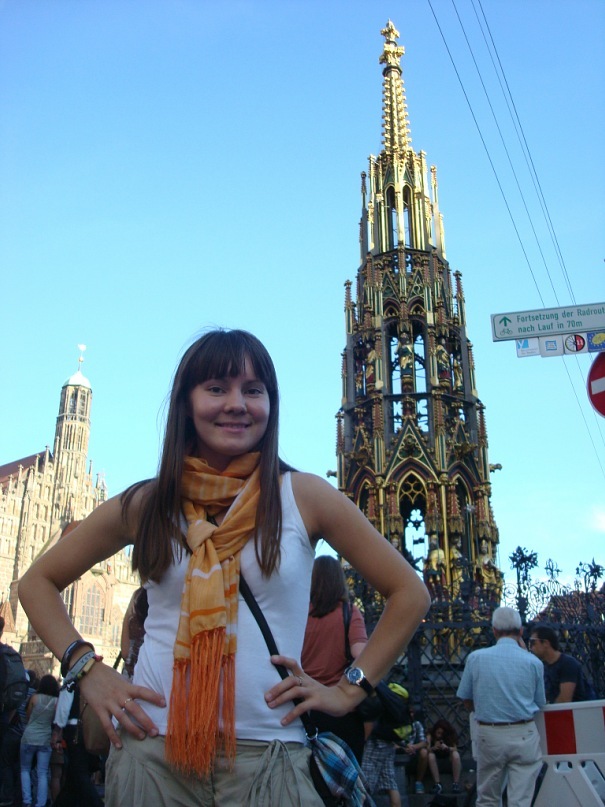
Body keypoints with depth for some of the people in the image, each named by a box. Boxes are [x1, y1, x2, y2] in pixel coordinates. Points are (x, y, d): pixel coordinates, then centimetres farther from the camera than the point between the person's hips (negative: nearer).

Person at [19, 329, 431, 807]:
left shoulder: (303, 497, -3)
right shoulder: (146, 505, 1)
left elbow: (410, 594, 3)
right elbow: (38, 582, 13)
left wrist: (349, 690, -1)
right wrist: (86, 667, 0)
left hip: (265, 753, -1)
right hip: (151, 747, 2)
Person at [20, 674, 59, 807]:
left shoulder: (35, 697, -5)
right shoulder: (57, 701, -3)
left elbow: (28, 717, 8)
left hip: (29, 737, -1)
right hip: (45, 740, 1)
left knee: (25, 770, 14)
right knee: (42, 774, 6)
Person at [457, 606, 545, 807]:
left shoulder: (475, 657, -4)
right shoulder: (532, 662, -6)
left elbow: (467, 702, 2)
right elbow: (540, 703, 8)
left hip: (488, 735, 1)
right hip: (523, 735, -1)